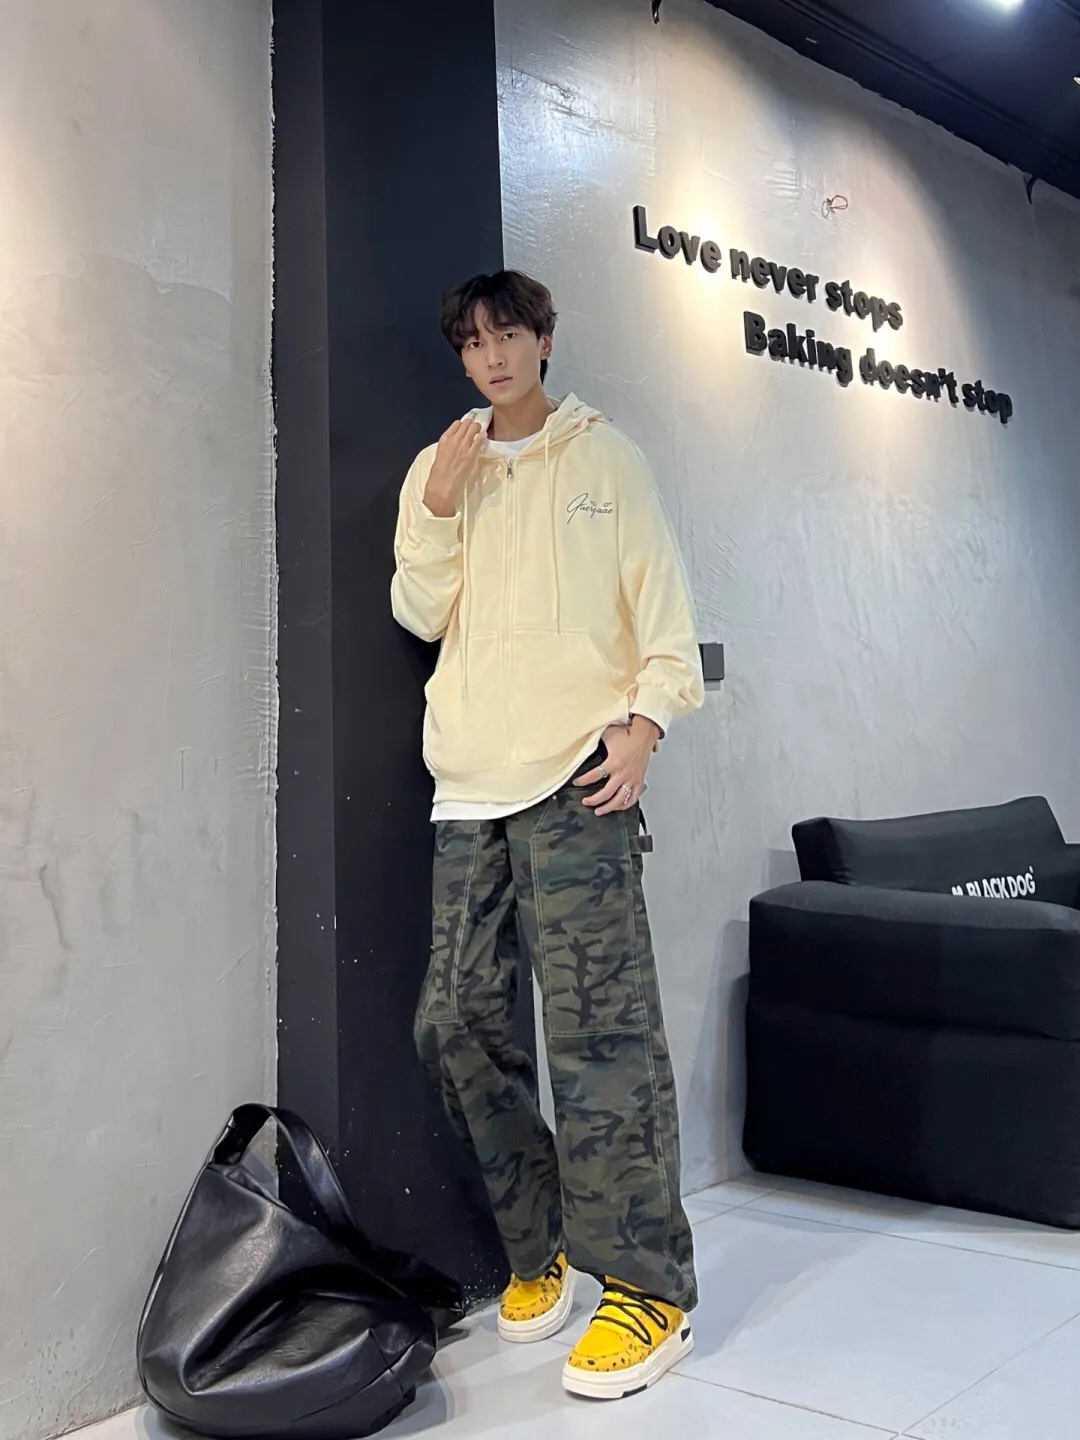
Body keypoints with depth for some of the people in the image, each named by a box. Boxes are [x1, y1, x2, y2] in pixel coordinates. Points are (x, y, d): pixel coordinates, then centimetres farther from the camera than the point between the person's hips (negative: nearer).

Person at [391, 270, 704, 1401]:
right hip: (469, 791, 5)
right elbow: (421, 613, 10)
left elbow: (660, 598, 3)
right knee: (456, 1025, 3)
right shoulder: (438, 470, 18)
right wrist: (440, 504, -3)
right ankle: (541, 1244, 21)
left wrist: (645, 716, -10)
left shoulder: (605, 458, 10)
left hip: (575, 780, -4)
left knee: (600, 1032, -11)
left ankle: (647, 1287, 1)